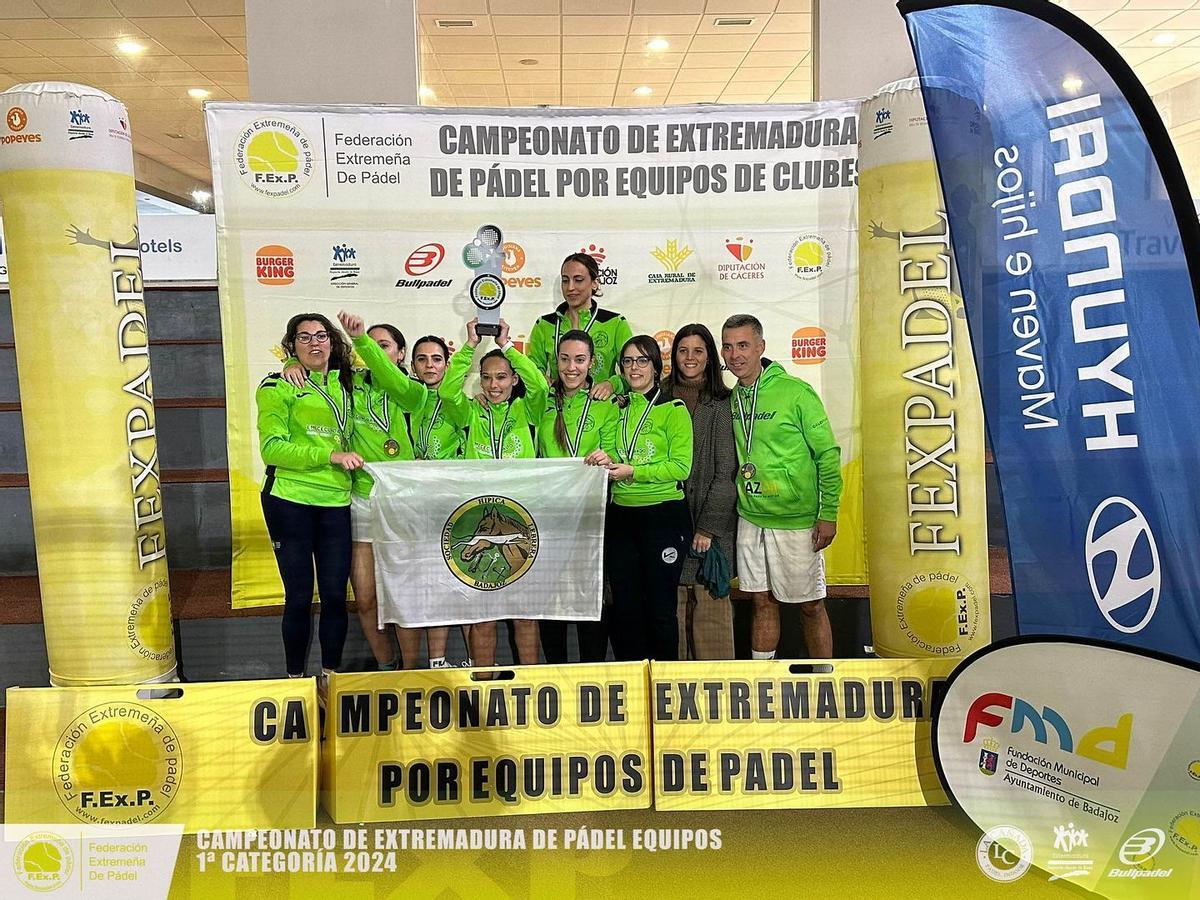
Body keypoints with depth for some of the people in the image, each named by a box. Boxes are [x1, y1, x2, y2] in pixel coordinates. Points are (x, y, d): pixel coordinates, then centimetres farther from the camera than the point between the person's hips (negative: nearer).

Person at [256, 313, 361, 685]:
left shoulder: (344, 385, 15)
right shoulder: (277, 387, 0)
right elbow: (272, 447, -11)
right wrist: (331, 455, -17)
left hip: (336, 504, 4)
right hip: (290, 502, -4)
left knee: (335, 594, 5)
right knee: (299, 596, 3)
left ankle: (331, 676, 19)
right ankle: (295, 678, 18)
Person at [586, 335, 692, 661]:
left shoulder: (673, 409, -3)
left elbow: (681, 466, -10)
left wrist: (633, 472, -17)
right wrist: (607, 461, -6)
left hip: (664, 515, -5)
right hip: (620, 515, 5)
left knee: (660, 606, 2)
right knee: (624, 606, 10)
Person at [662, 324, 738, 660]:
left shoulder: (722, 404, 1)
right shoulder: (660, 398, 10)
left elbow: (726, 471, -4)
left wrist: (708, 525, -9)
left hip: (711, 519, -2)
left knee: (711, 604, -4)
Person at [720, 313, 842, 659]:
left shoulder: (796, 392, -12)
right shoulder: (732, 398, 5)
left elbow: (828, 454, -9)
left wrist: (828, 513, -11)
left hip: (797, 520, -5)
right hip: (750, 519, 5)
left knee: (810, 605, 6)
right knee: (762, 602, 14)